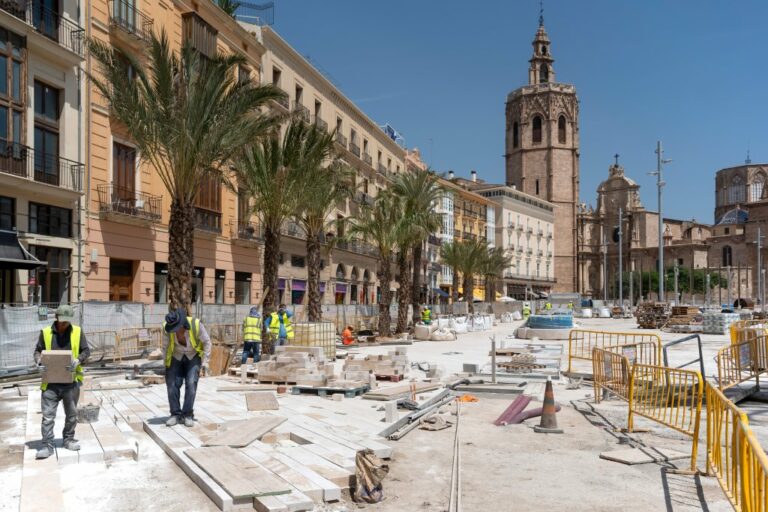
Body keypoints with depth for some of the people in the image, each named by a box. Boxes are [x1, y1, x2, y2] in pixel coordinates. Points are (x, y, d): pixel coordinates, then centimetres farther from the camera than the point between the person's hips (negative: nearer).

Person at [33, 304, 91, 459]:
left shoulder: (77, 332, -1)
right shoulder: (45, 332, 0)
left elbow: (86, 350, 1)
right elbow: (38, 350, 9)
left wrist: (78, 360, -18)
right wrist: (39, 361, -11)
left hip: (71, 381, 1)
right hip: (51, 381, -1)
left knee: (71, 414, 13)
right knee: (48, 415, 0)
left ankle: (68, 439, 29)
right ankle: (47, 446, 7)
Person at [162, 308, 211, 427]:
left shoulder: (195, 324, -32)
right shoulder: (167, 327, -25)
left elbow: (206, 341, -17)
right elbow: (165, 345, -7)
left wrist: (205, 362, -17)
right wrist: (167, 363, -2)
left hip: (193, 356, -2)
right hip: (176, 356, 2)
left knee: (191, 383, -15)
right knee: (172, 384, -10)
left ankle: (188, 415, -6)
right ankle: (176, 415, 1)